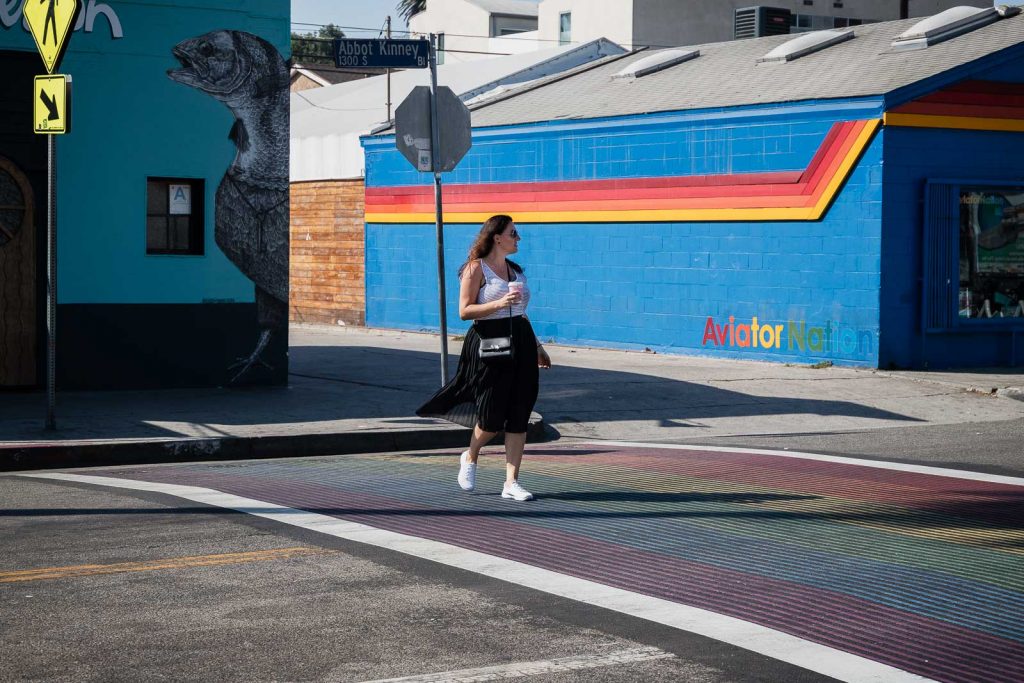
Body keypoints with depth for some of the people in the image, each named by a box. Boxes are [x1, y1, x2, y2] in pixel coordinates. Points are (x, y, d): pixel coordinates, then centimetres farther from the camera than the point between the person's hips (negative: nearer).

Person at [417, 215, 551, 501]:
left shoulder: (516, 270, 15)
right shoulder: (476, 269, -6)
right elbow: (464, 310, -12)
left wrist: (537, 346, 22)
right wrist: (499, 303, -22)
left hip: (520, 343, 6)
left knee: (519, 415, 0)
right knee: (492, 416, -2)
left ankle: (511, 482, 3)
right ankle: (469, 458, 29)